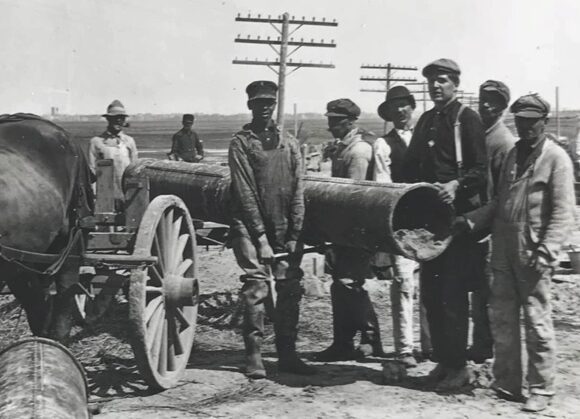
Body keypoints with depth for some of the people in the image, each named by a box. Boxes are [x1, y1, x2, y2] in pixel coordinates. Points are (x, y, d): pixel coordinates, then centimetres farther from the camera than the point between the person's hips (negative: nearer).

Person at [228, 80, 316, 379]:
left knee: (290, 288, 2)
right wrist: (261, 237, -11)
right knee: (256, 287, -9)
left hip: (285, 230, 4)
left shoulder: (289, 144, 14)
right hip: (251, 226, -4)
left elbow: (297, 192, 9)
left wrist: (294, 235, -1)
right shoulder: (240, 143, 2)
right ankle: (254, 356, -1)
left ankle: (287, 354, 12)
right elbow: (245, 193, -5)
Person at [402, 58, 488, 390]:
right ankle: (443, 359, 21)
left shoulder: (467, 119, -3)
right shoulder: (426, 120, 17)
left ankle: (458, 366, 5)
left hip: (459, 215, -7)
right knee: (430, 292, 10)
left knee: (453, 293, -5)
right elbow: (411, 165, 19)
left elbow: (480, 170, -10)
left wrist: (456, 185, -26)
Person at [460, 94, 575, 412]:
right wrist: (470, 221, 5)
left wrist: (546, 250, -20)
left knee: (537, 322, 0)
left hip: (533, 257, -6)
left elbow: (563, 213, -11)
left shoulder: (556, 159, -6)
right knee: (501, 319, 9)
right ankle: (506, 384, 20)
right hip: (504, 253, 7)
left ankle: (540, 390, 11)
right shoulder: (512, 154, 15)